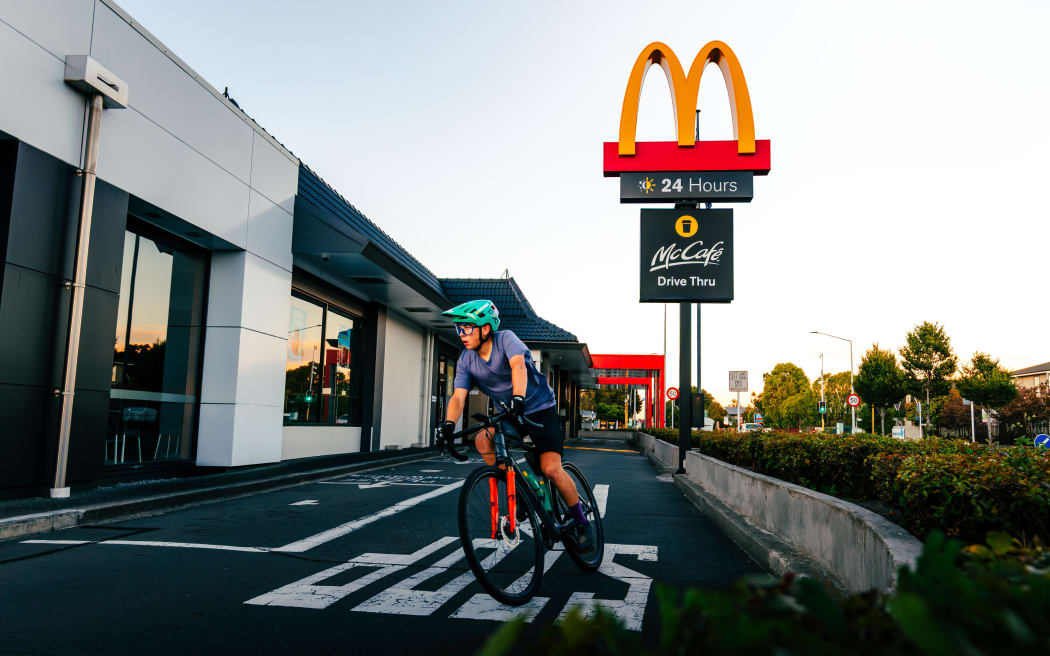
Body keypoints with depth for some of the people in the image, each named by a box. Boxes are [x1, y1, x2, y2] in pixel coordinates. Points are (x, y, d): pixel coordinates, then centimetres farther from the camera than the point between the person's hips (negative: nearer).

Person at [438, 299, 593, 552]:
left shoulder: (505, 339, -18)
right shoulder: (466, 360, -5)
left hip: (540, 409, -5)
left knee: (551, 468, -18)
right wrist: (449, 423, -34)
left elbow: (518, 365, -37)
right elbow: (459, 396, -15)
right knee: (482, 439, -23)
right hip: (510, 415, 5)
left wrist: (518, 398, -55)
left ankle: (581, 523, 2)